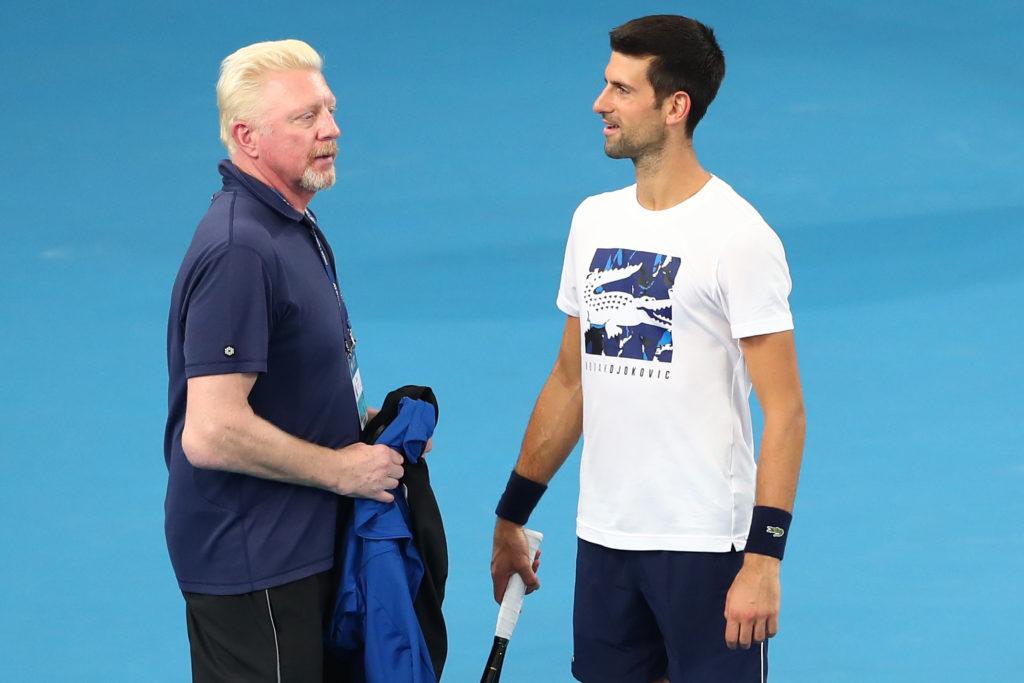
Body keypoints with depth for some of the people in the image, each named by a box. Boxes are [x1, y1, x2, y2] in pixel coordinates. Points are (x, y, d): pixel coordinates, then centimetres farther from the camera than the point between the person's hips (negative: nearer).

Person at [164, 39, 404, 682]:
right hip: (251, 562, -10)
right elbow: (211, 434, -28)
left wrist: (370, 425, 8)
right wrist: (341, 469, -16)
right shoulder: (239, 250, -23)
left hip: (296, 549, 10)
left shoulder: (296, 229, 11)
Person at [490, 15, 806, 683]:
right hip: (603, 539, 6)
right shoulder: (594, 221, 10)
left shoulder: (738, 236, -11)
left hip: (707, 546, -6)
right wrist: (511, 517, 18)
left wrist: (764, 558, -21)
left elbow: (785, 410, -14)